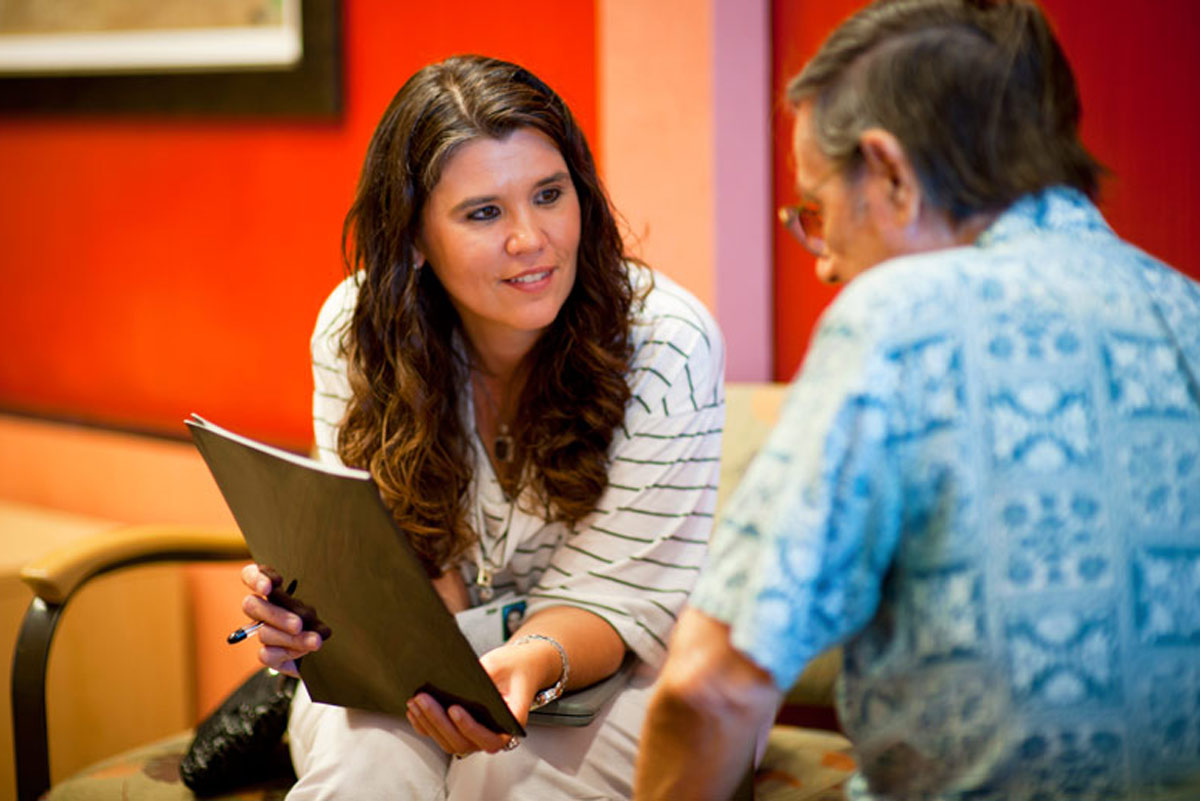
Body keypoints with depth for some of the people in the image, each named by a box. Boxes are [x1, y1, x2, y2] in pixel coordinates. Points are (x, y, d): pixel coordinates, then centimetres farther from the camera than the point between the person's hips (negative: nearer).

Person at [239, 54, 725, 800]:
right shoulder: (353, 331, -10)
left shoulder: (666, 346, -20)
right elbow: (414, 561, -8)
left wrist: (534, 663, -38)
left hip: (614, 663, -1)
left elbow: (615, 598, -16)